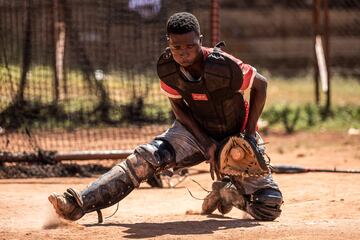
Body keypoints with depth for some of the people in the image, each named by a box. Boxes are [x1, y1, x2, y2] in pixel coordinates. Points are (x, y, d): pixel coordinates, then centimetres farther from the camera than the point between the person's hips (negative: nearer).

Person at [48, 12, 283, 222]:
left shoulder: (225, 67, -33)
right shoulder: (167, 68, -19)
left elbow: (261, 84, -16)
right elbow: (179, 107, -4)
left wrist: (250, 134, -16)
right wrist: (206, 144, -16)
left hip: (236, 135, -2)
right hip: (198, 130, 2)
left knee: (269, 208, -11)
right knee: (146, 157, -21)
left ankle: (227, 192, 21)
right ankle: (79, 204, -30)